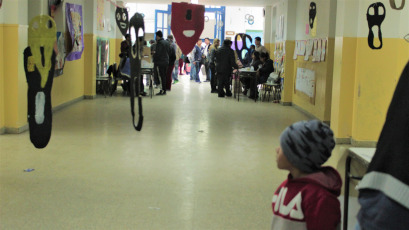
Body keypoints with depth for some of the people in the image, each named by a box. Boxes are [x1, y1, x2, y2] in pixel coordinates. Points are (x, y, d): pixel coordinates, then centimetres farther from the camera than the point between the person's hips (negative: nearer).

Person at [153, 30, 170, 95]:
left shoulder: (159, 43, -14)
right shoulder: (166, 42, 11)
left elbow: (157, 53, -18)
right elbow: (169, 51, 16)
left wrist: (154, 60, -5)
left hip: (161, 62, -8)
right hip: (166, 61, 8)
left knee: (162, 76, -6)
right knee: (164, 76, 13)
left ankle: (163, 90, -5)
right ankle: (164, 89, 18)